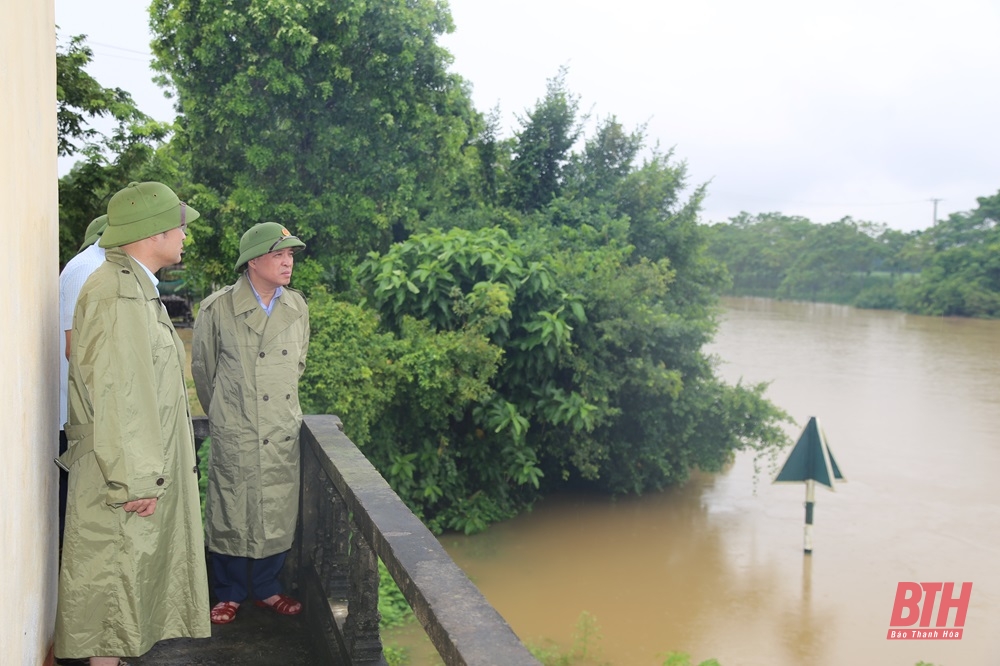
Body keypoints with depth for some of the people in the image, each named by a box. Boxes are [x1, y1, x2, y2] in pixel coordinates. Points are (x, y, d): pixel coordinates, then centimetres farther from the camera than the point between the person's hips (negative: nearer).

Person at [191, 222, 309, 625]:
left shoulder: (297, 308, 3)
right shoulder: (217, 309, -8)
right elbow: (202, 368, 5)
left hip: (283, 432, 4)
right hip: (234, 435, -3)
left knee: (277, 514, 10)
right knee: (230, 513, 6)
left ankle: (266, 588, 29)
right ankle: (229, 593, 24)